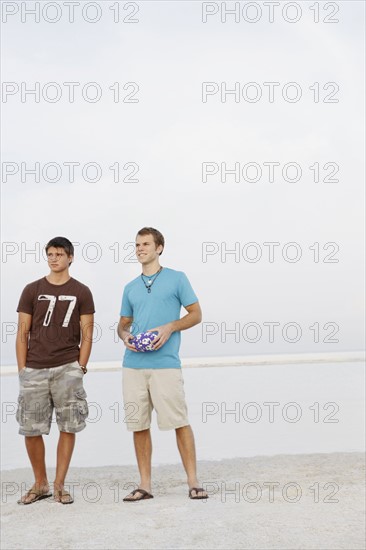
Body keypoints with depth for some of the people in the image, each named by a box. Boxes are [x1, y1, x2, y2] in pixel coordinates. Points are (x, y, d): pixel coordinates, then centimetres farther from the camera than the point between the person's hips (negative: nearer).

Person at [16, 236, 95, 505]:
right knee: (31, 430, 3)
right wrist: (22, 371, 0)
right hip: (34, 370, 1)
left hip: (68, 369, -1)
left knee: (68, 427, 0)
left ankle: (59, 486, 12)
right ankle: (40, 484, 20)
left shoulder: (81, 292, 6)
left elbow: (87, 335, 5)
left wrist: (80, 367, -4)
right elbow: (22, 334, 7)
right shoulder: (32, 290, 8)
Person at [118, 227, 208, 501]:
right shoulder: (130, 288, 18)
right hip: (133, 364, 5)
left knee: (180, 422, -5)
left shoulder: (177, 279, 5)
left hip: (165, 363, -5)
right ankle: (145, 484, 15)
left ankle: (193, 481, 5)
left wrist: (170, 327, -12)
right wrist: (125, 335, 0)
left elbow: (196, 314, 4)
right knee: (139, 425, 6)